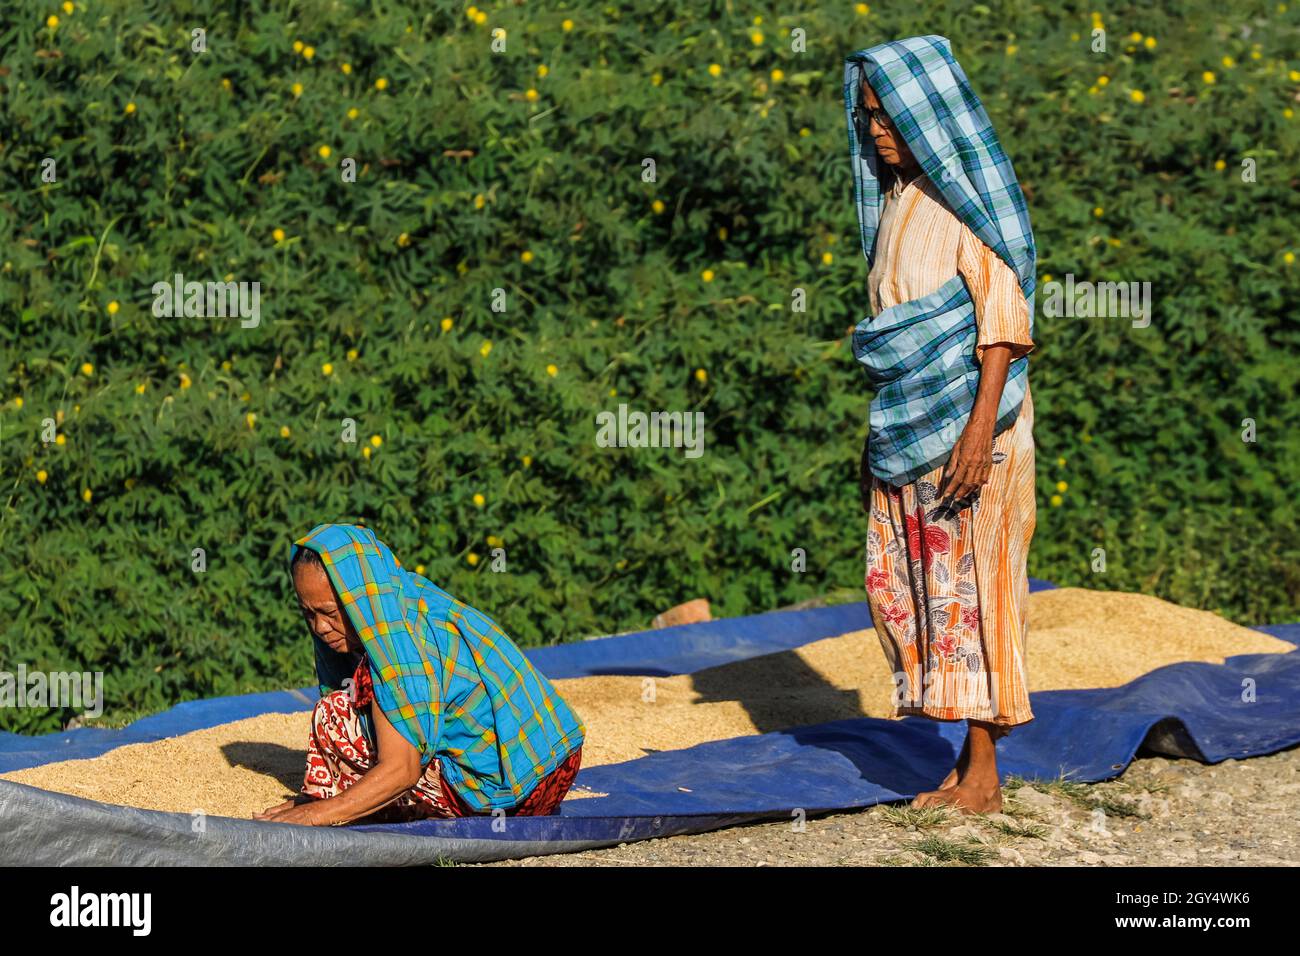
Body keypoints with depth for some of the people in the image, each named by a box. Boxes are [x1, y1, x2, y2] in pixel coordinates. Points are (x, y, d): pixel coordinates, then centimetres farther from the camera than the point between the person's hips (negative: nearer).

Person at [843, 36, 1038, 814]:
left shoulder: (971, 196, -10)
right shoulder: (898, 196, 14)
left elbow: (1003, 313, -15)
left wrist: (981, 426, -23)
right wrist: (885, 423, 16)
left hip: (965, 419, -8)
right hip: (908, 424, 8)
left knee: (969, 582, -6)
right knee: (903, 584, 7)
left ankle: (983, 776, -1)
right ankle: (966, 763, 13)